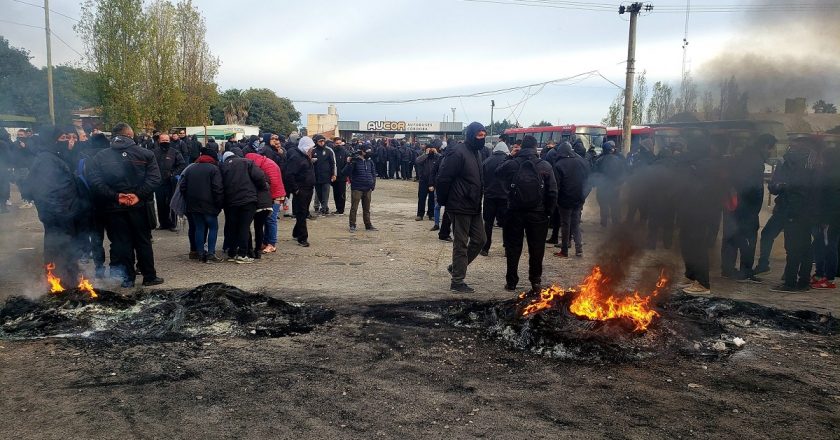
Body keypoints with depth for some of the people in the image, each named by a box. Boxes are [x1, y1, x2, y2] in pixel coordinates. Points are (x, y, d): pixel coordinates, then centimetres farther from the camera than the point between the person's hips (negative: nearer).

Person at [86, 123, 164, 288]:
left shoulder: (100, 156, 3)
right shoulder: (145, 154, -2)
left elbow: (94, 181, -8)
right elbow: (154, 178, -11)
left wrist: (115, 196, -10)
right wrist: (139, 195, -14)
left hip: (113, 207, 1)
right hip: (138, 206, -1)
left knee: (120, 243, 8)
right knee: (143, 241, 10)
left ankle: (127, 278, 11)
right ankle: (149, 276, 16)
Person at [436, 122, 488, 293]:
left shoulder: (477, 153, 12)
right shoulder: (458, 152, -18)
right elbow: (443, 178, -19)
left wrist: (478, 201, 17)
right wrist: (443, 201, -11)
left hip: (474, 207, 9)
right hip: (460, 207, -9)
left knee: (480, 240, 13)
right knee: (461, 244, 0)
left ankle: (456, 267, 29)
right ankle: (457, 282, 11)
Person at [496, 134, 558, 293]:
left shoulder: (512, 164, -7)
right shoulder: (545, 166, -6)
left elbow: (498, 172, 13)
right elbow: (553, 192, -6)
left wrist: (510, 156, 12)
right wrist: (548, 212, 4)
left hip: (515, 213, 0)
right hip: (538, 214, 0)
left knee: (513, 248, 11)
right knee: (536, 249, 9)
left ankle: (511, 281, 17)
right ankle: (536, 282, 14)